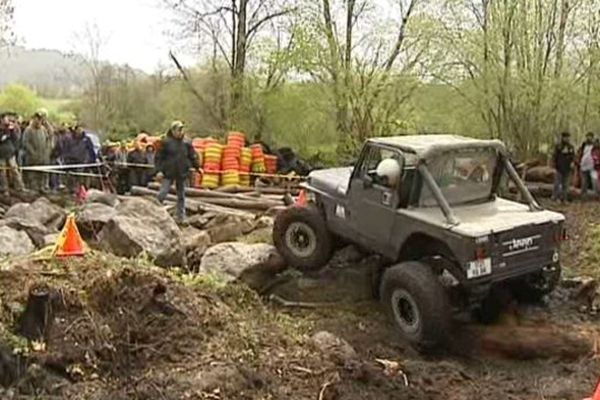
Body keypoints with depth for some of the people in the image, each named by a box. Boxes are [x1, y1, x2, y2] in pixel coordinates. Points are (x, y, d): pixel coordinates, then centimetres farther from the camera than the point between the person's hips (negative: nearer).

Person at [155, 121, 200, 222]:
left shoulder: (186, 144, 5)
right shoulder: (166, 142, -3)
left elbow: (193, 157, 10)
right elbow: (159, 157, -3)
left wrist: (197, 167, -2)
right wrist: (159, 170, -11)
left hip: (182, 174, 3)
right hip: (168, 174, -3)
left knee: (181, 196, 10)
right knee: (162, 194, -6)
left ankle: (181, 217, 19)